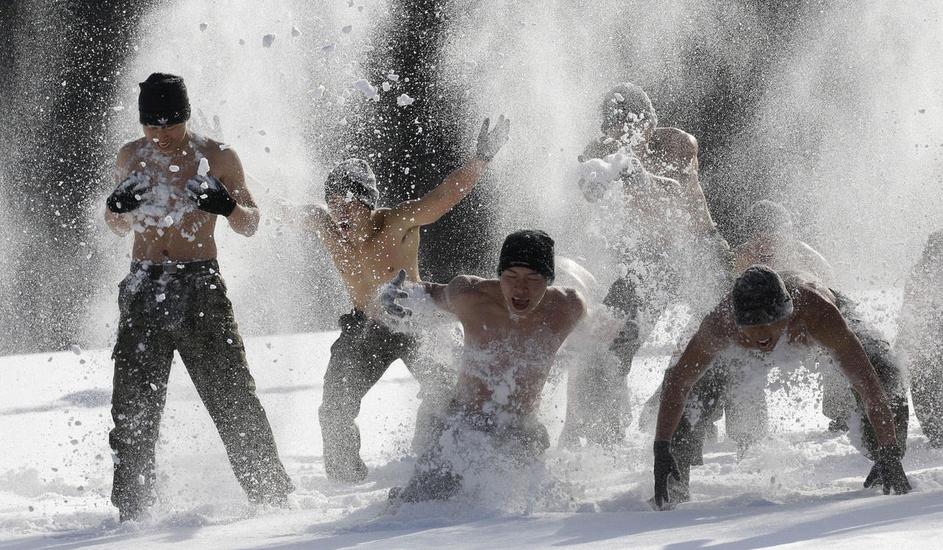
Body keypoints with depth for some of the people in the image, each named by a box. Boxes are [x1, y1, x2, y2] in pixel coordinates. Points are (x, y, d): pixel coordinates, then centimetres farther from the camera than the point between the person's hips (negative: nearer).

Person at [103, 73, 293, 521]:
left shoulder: (217, 158, 1)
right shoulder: (132, 157, 10)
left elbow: (250, 225, 6)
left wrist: (227, 205, -16)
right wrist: (117, 207, -2)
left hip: (199, 284, -3)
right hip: (145, 288, 3)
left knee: (231, 395, -5)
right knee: (133, 404, 2)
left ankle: (273, 496, 1)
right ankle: (131, 509, 9)